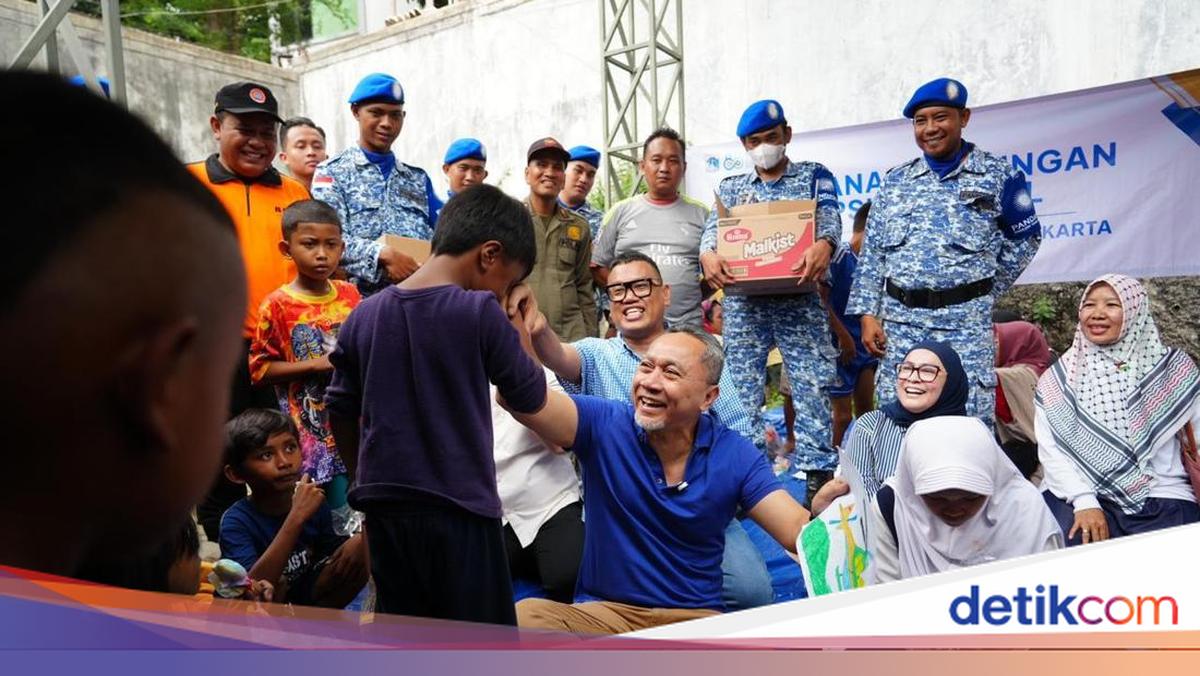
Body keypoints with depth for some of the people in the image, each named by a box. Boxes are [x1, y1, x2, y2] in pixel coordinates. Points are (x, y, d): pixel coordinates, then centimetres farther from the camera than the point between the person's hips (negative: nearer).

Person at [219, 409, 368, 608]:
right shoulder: (236, 521, -23)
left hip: (308, 598, 5)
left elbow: (332, 554, 7)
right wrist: (296, 518, -42)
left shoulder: (314, 502, -10)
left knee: (360, 545, -11)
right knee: (275, 585, -36)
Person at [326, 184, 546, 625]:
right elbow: (531, 397, -1)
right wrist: (514, 329, 11)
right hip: (459, 511, -5)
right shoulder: (480, 313, -12)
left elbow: (340, 412, 11)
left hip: (384, 510, 5)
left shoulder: (364, 316, 4)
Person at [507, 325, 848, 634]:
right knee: (524, 617, -29)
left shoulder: (734, 455, -1)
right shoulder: (604, 424, -5)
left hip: (695, 618, 1)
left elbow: (797, 532, -8)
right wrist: (516, 328, -37)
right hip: (601, 611, 0)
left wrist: (821, 512, -32)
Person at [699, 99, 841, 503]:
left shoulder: (814, 175, 11)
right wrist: (708, 253, -23)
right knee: (742, 395, 4)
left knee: (812, 390, -6)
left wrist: (823, 244, -31)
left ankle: (817, 476, -1)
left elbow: (829, 214, -6)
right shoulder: (731, 187, 17)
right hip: (742, 304, 2)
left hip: (799, 302, -2)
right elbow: (714, 227, 3)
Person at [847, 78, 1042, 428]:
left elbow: (1025, 238, 10)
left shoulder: (998, 174, 2)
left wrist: (986, 291, 5)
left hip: (967, 322, -3)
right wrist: (868, 313, 2)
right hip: (900, 322, 3)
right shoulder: (894, 181, 10)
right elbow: (872, 253, 9)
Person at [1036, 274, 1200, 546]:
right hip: (1080, 494, -1)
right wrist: (1083, 500, -15)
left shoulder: (1173, 369, 10)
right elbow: (1051, 449, -1)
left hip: (1162, 497, 1)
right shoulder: (1058, 379, 8)